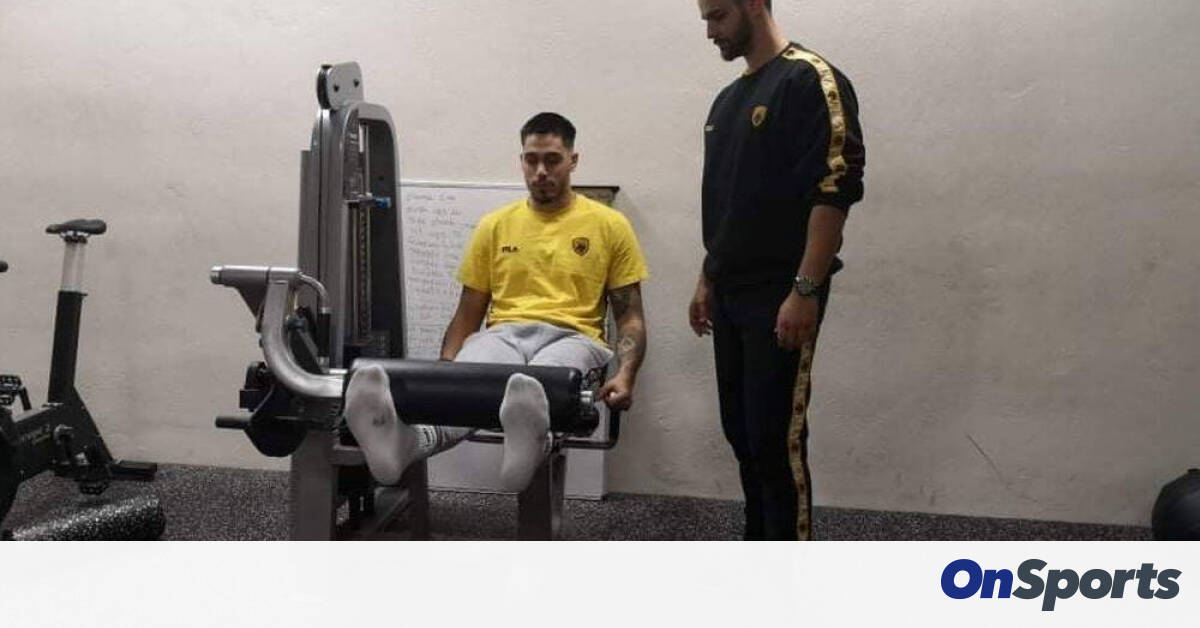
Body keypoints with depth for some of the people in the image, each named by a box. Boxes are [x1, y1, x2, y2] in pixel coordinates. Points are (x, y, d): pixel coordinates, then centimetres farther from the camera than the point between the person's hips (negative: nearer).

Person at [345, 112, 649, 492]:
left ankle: (529, 442, -76)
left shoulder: (609, 225, 10)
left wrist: (625, 374, -13)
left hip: (570, 338, -2)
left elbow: (630, 317, 7)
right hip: (504, 334, 2)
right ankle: (407, 442, -69)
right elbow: (468, 313, 18)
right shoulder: (495, 225, 17)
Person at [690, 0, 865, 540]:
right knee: (742, 433, 14)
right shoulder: (729, 98, 17)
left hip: (781, 297, -9)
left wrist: (805, 290, -22)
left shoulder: (810, 80, -12)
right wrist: (707, 280, 20)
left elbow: (836, 189, -19)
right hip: (732, 296, 9)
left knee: (777, 438, -6)